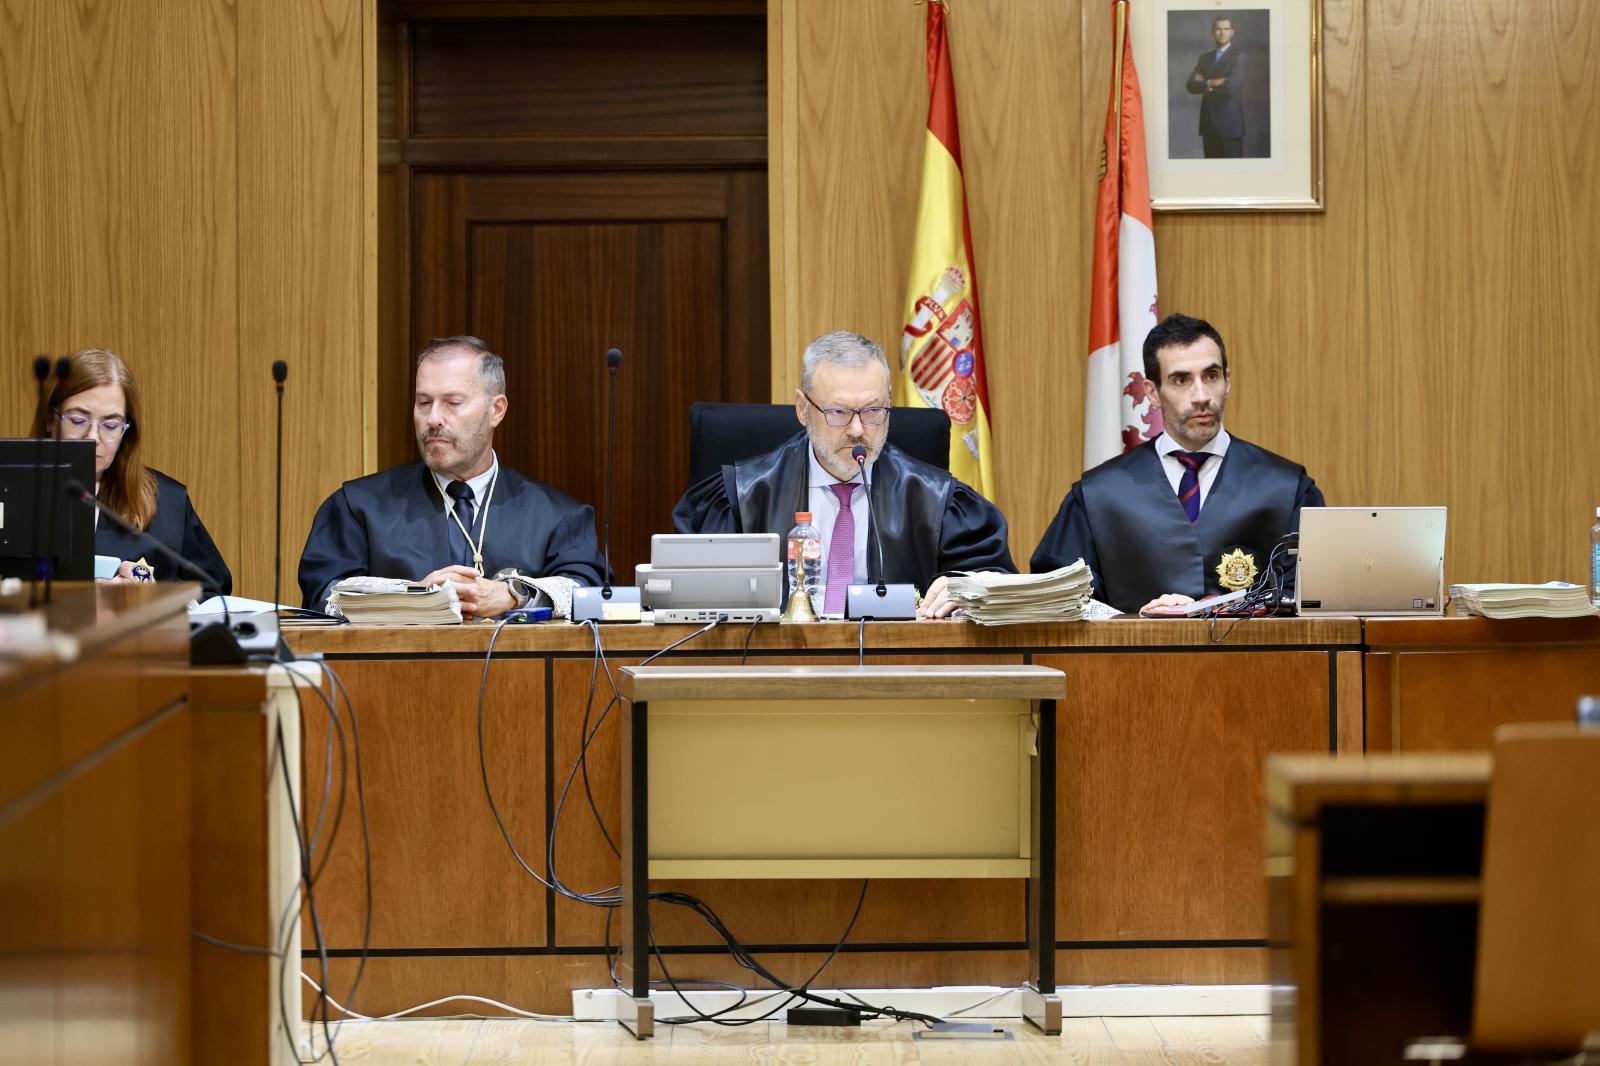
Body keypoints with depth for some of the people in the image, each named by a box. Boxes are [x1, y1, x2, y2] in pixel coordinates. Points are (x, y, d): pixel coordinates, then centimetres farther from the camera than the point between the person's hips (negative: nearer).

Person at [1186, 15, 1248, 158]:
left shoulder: (1240, 58, -3)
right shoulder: (1205, 58, 15)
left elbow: (1231, 86, -17)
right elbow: (1190, 85, 3)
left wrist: (1205, 84, -4)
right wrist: (1211, 83, -13)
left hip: (1230, 123, -6)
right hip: (1209, 124, 6)